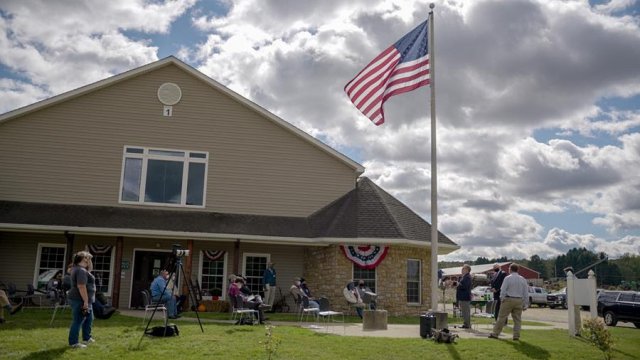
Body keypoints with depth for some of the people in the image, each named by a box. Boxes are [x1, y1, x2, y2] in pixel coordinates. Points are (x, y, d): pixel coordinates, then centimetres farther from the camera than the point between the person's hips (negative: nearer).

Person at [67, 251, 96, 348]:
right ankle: (73, 342, 2)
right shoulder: (81, 270, -20)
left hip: (82, 300, 11)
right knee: (77, 321, -4)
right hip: (80, 300, -11)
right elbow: (81, 286, -27)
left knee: (89, 318, 21)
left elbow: (89, 271, 31)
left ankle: (87, 338, 31)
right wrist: (85, 301, -27)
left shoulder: (77, 268, 13)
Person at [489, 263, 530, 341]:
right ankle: (516, 336, 9)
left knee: (502, 317, 2)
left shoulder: (507, 278, -6)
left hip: (508, 300, -3)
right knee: (517, 319, 9)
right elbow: (526, 293, 7)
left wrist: (502, 299, 5)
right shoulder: (523, 279, 6)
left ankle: (495, 333, 6)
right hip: (519, 301, 3)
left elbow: (503, 290, -8)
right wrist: (525, 304, 11)